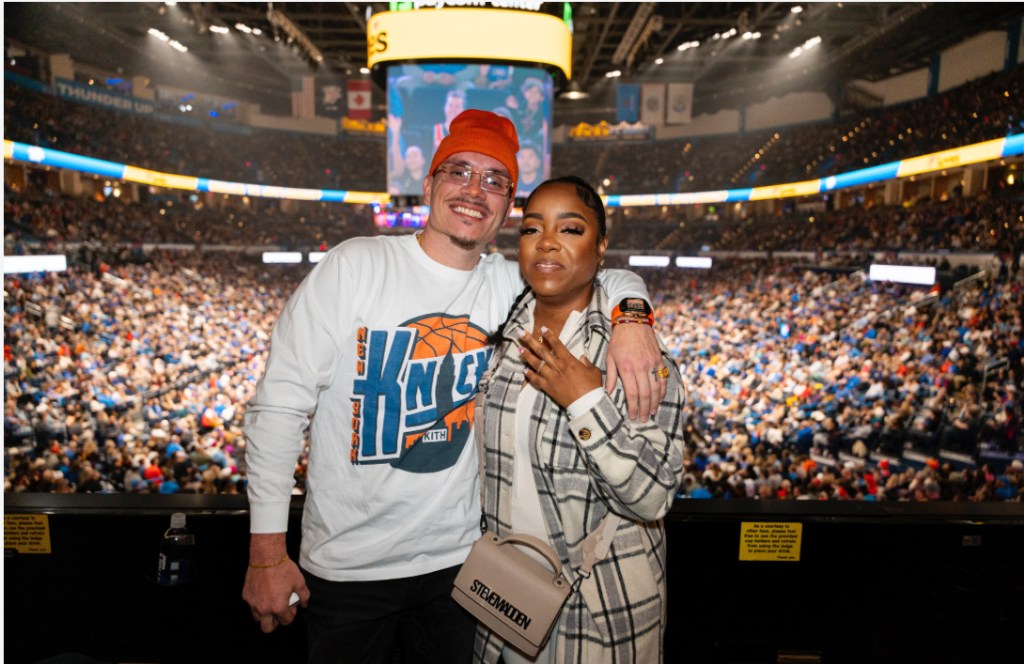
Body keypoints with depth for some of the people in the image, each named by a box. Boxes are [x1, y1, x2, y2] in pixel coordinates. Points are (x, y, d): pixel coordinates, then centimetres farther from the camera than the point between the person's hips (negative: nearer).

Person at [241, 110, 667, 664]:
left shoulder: (509, 284, -3)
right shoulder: (354, 266, -12)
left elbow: (610, 278, 9)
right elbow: (278, 407, -11)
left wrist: (631, 319, -16)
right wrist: (267, 552, -11)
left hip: (456, 561, 3)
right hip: (346, 569, -3)